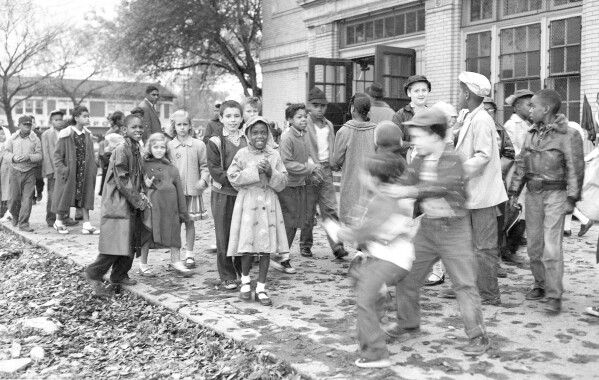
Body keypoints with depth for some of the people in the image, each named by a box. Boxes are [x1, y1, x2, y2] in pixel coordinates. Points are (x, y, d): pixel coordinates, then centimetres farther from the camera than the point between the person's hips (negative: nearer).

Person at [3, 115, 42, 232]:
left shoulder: (35, 140, 2)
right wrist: (14, 158, -15)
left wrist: (29, 156, -20)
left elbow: (39, 156, -2)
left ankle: (23, 223, 1)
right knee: (14, 198, 4)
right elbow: (6, 153, 6)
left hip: (30, 172, -1)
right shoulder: (12, 138, 6)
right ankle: (15, 216, 34)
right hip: (15, 171, 1)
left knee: (27, 199, -6)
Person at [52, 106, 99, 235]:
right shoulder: (66, 135, -10)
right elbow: (58, 155, -8)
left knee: (85, 196, 4)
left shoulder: (87, 135, 6)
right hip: (69, 171, -5)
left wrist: (93, 169, 4)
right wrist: (62, 169, -16)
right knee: (65, 196, 5)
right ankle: (58, 222, 23)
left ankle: (86, 224, 6)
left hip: (84, 172, 5)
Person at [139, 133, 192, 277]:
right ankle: (143, 265, 21)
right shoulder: (144, 165, -1)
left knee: (174, 233, 7)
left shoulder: (171, 168, 6)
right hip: (150, 205, -2)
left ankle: (176, 262, 21)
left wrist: (183, 212, 6)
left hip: (170, 206, 3)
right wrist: (145, 185, -16)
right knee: (147, 235, 5)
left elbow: (179, 191, 8)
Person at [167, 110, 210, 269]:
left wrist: (203, 180, -10)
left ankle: (189, 254, 17)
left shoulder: (199, 145, 1)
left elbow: (204, 166, 4)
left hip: (192, 190, 0)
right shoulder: (169, 146, 3)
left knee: (189, 222, 6)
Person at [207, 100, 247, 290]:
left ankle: (244, 272, 25)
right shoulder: (215, 142, -3)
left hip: (244, 194, 3)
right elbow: (215, 170, -8)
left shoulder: (247, 140, 7)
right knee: (224, 237, 4)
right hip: (222, 194, -3)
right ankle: (227, 276, 15)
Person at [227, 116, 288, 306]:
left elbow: (282, 183, 5)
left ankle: (261, 287, 15)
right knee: (247, 247, -1)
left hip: (269, 203, 2)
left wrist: (271, 172, -14)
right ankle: (245, 280, 26)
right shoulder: (242, 154, 1)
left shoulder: (274, 155, 6)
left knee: (266, 248, 3)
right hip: (247, 202, -2)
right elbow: (233, 178, -7)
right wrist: (255, 170, -14)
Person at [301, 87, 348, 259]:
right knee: (308, 210, 3)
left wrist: (331, 164, 1)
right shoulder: (304, 125, -3)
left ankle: (337, 246, -5)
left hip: (326, 170, 4)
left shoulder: (329, 125, 15)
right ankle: (305, 245, 15)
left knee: (330, 208, -2)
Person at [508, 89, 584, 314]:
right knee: (533, 244, 10)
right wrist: (514, 191, 11)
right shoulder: (532, 133, 10)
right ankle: (541, 284, 26)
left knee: (551, 246, -10)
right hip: (533, 193, 6)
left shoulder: (568, 135, -8)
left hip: (555, 194, -6)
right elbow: (521, 164, 14)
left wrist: (572, 198, -12)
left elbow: (575, 169, -8)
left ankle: (554, 295, -3)